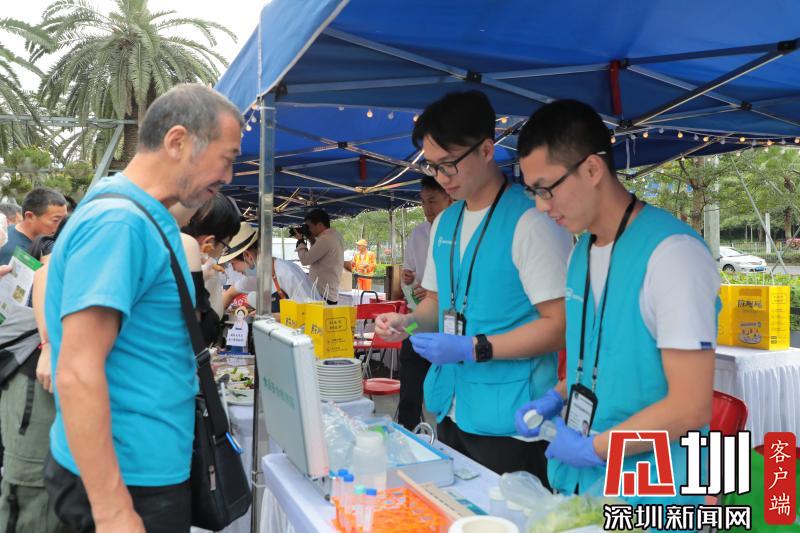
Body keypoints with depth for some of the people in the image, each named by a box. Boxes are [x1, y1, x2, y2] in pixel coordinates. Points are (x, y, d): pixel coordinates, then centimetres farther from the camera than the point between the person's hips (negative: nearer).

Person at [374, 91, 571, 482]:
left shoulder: (531, 222, -15)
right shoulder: (444, 223, 9)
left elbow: (559, 324, -17)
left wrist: (474, 349, -21)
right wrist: (408, 321, 0)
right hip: (453, 411, 7)